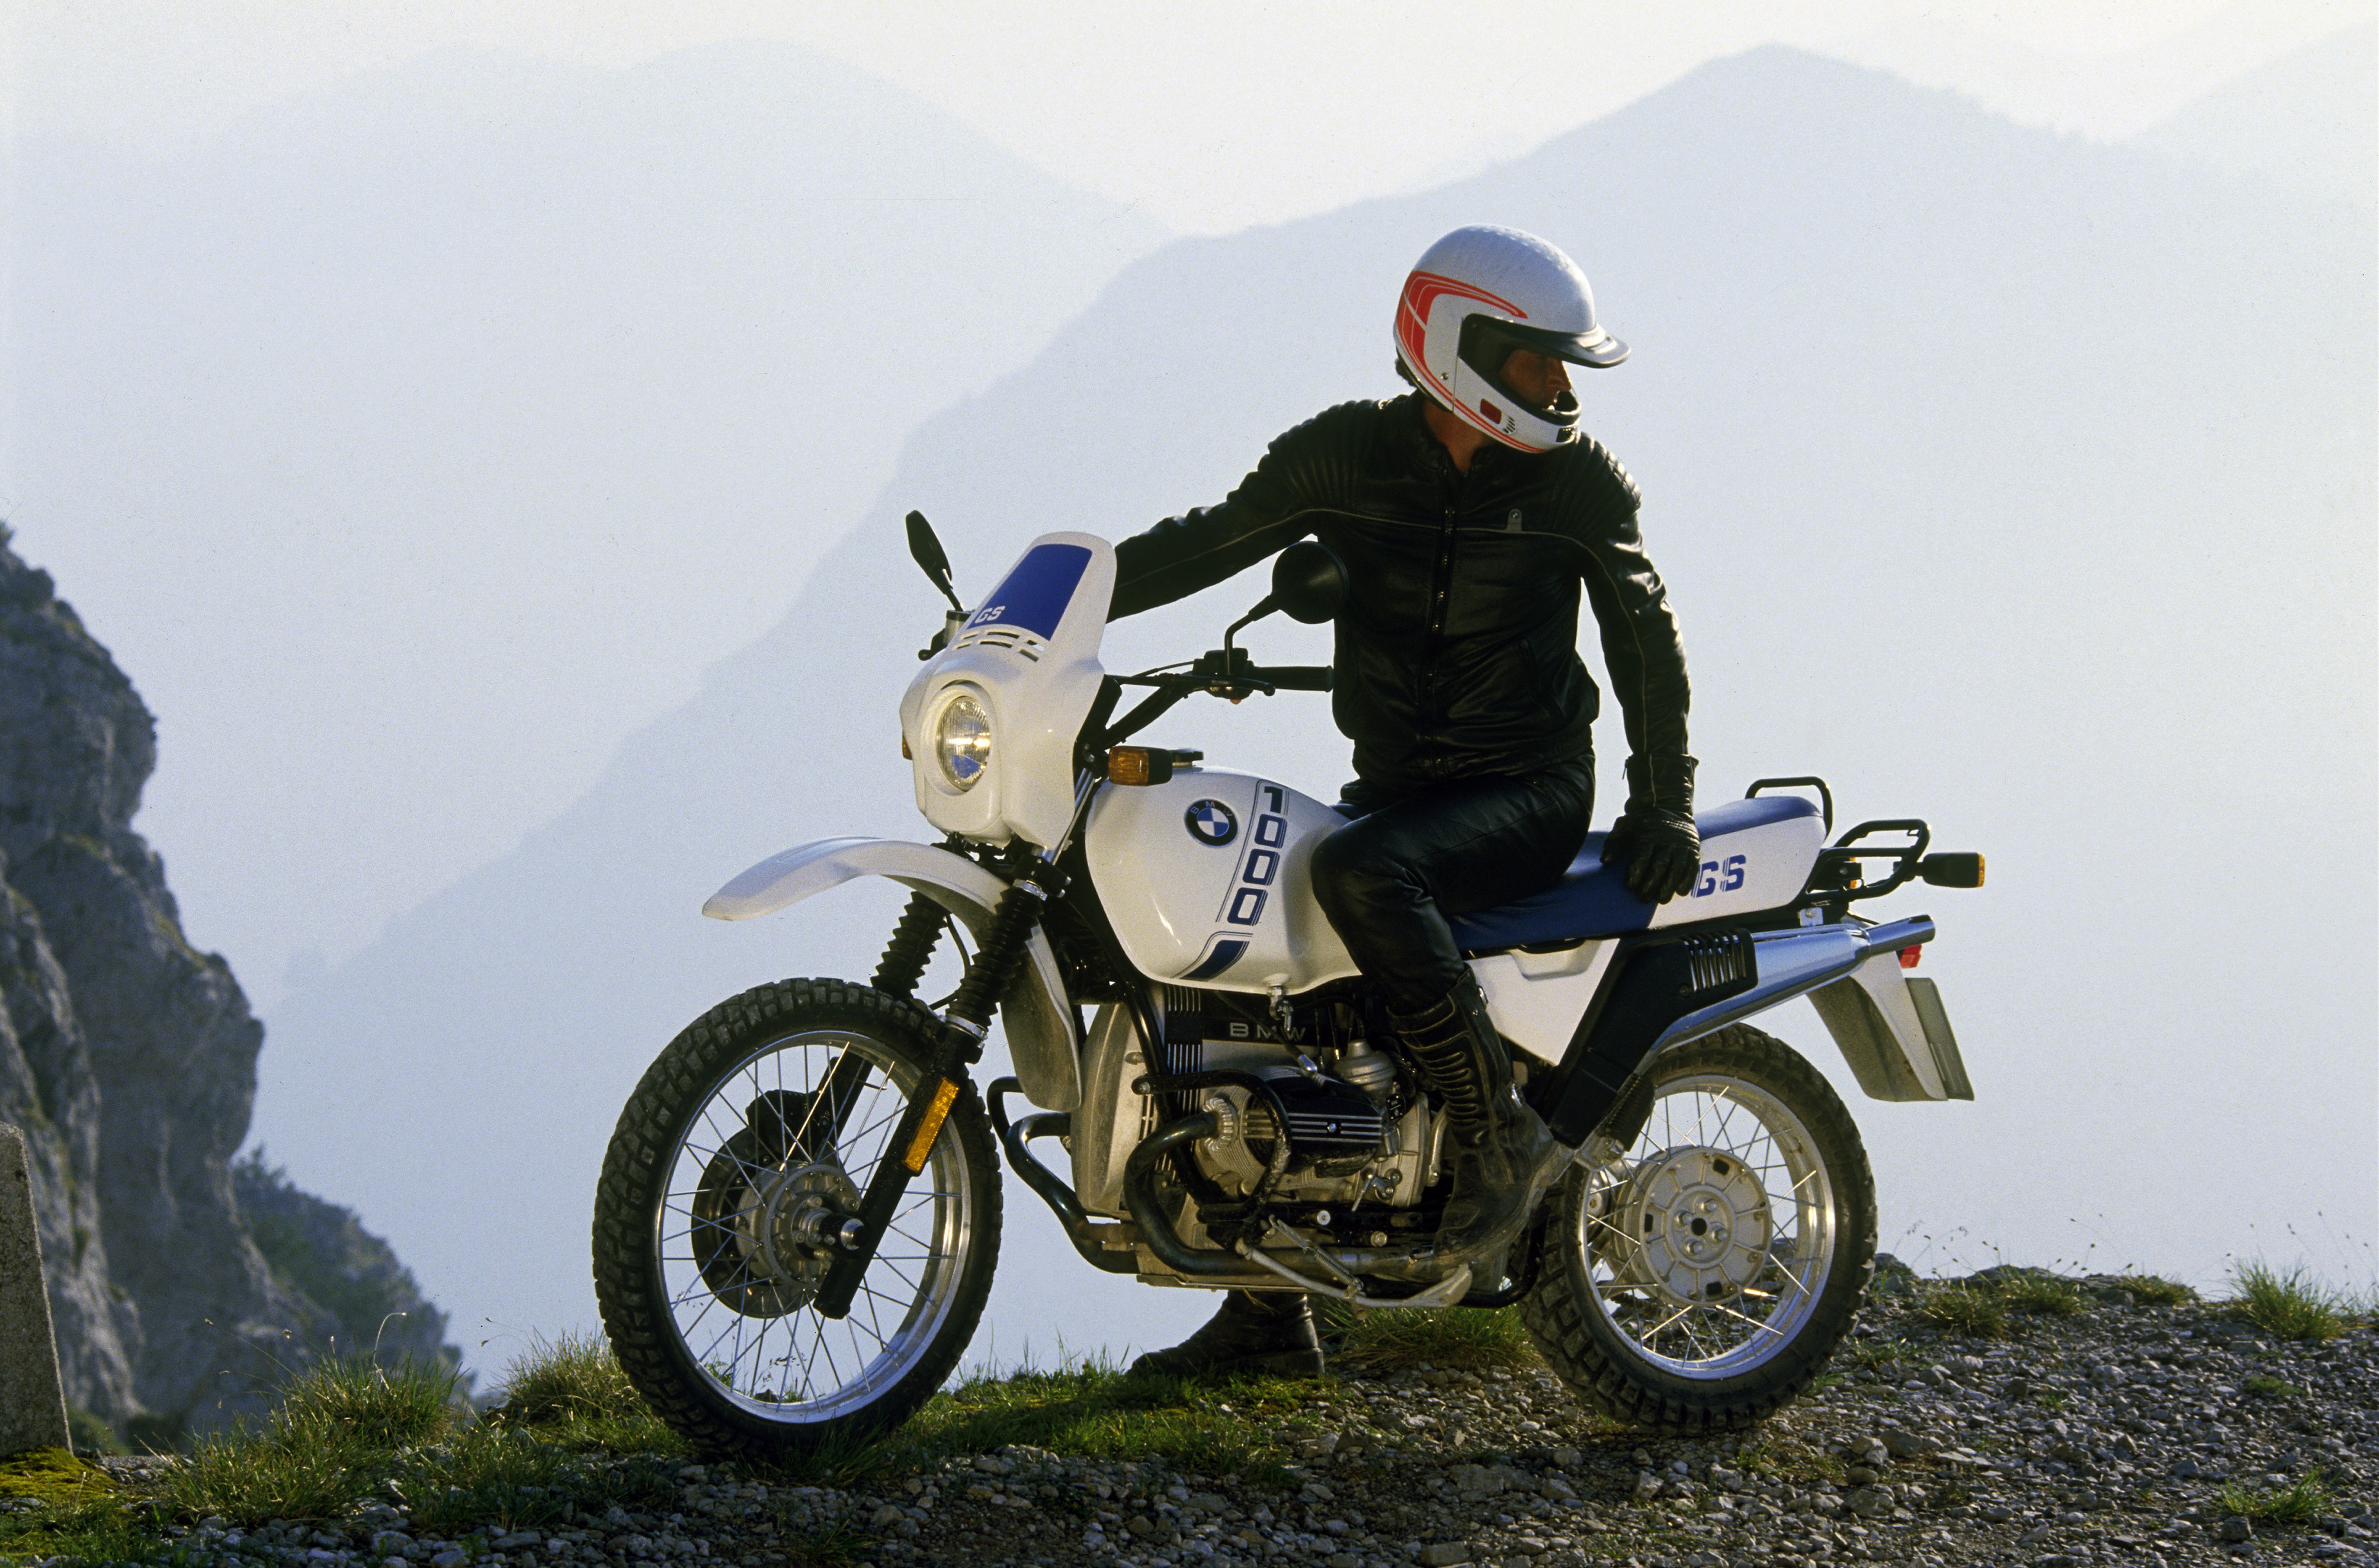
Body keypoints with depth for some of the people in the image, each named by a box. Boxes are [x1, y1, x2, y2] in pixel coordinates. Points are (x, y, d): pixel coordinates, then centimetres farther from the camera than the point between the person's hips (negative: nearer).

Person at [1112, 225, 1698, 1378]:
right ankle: (1268, 1315, 4)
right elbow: (1213, 540, 4)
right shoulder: (1347, 454, 0)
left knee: (1357, 872, -35)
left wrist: (1662, 801, -2)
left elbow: (1644, 636, 5)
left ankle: (1497, 1134, -25)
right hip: (1394, 788, 5)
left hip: (1528, 794, -5)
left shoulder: (1578, 479, -4)